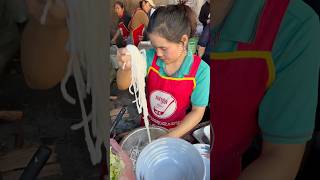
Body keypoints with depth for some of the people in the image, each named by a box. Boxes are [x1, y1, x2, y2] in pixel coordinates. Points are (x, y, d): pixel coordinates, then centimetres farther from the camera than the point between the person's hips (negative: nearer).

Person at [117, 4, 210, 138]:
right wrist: (126, 68, -40)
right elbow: (123, 85, -18)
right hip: (148, 125, 3)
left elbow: (198, 112, -17)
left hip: (177, 132, -2)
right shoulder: (151, 57, -16)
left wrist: (169, 138, -23)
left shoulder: (200, 70, -23)